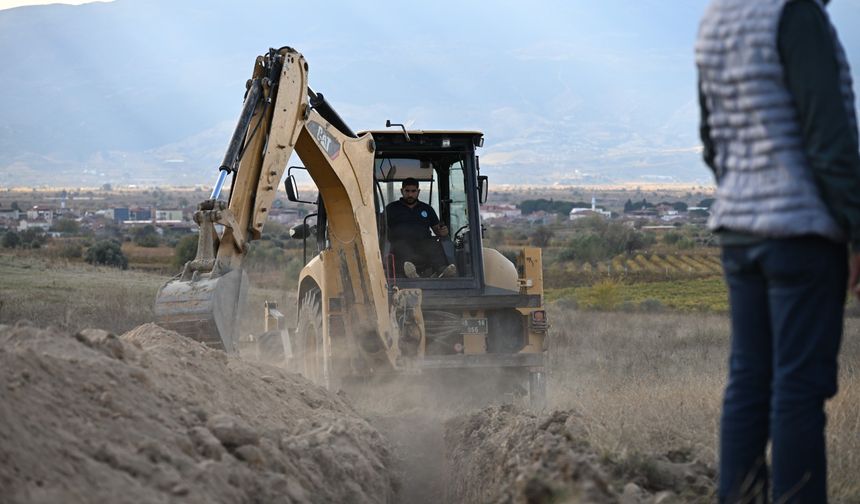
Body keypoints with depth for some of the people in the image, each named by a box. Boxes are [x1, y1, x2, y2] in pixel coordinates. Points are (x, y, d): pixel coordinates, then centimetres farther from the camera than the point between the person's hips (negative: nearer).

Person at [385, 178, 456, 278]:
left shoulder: (427, 209, 30)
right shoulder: (391, 208, 24)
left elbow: (437, 229, 25)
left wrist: (443, 232, 0)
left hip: (423, 241, 2)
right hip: (401, 241, -2)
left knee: (434, 245, -33)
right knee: (401, 247, -39)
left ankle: (442, 270, -61)